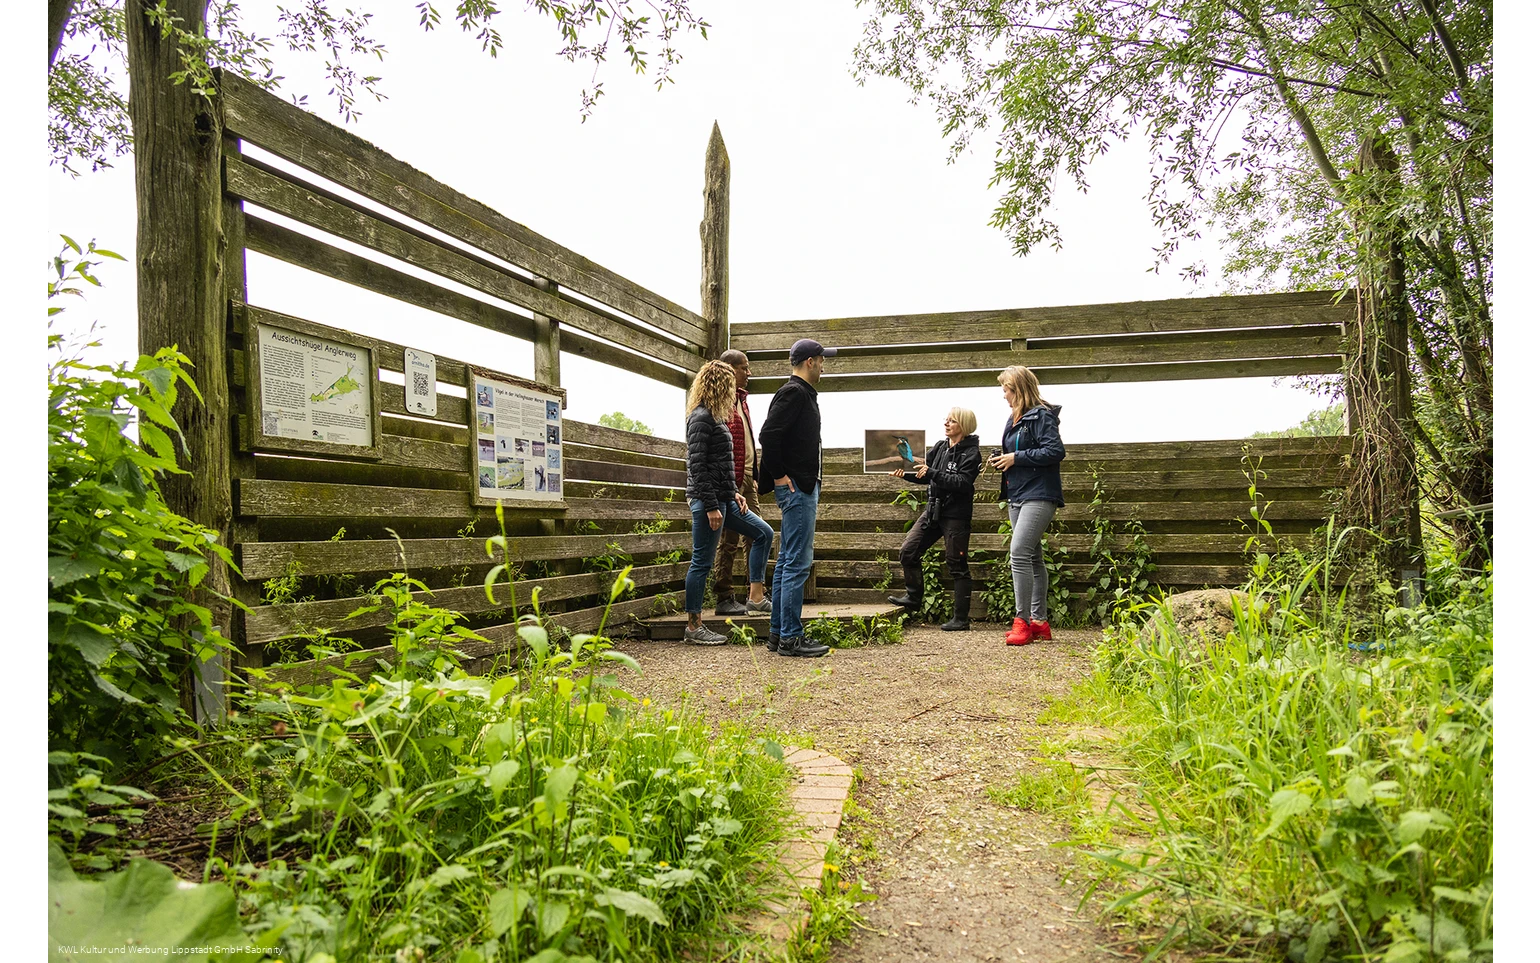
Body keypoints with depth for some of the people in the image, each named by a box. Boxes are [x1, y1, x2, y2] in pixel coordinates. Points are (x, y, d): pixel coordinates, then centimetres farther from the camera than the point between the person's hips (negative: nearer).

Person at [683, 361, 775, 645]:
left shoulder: (714, 416, 16)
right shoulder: (701, 417, -14)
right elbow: (697, 466, -20)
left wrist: (734, 494, 15)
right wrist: (711, 506, -21)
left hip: (722, 499, 11)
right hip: (707, 500, -10)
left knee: (763, 533, 15)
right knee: (702, 562, -3)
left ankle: (756, 596, 17)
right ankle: (693, 627, 6)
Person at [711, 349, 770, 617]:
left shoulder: (741, 399, 19)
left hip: (747, 478, 10)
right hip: (731, 480, -10)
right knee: (729, 540, -4)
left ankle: (756, 596, 16)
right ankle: (724, 600, 3)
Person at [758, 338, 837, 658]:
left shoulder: (800, 393, 18)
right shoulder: (795, 392, -12)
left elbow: (775, 435, 21)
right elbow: (768, 434, -23)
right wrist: (779, 475, -18)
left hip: (802, 487, 11)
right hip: (796, 488, -11)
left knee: (787, 561, 12)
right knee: (798, 562, -8)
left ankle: (778, 633, 18)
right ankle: (790, 638, -4)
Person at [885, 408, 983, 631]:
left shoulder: (970, 453, -10)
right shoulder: (940, 447, 9)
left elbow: (962, 482, -22)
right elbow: (927, 477, 17)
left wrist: (931, 473, -26)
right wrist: (905, 475, 1)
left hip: (956, 515, -7)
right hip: (933, 510, 7)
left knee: (957, 566, -1)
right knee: (907, 552, 5)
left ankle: (960, 619, 6)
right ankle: (913, 597, 22)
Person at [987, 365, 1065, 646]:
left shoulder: (1042, 415, -10)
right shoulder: (1014, 419, 17)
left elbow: (1055, 451, -21)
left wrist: (1015, 457, -17)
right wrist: (1001, 461, 4)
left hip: (1039, 495, -10)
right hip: (1018, 496, 10)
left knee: (1019, 554, -18)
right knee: (1032, 558, 12)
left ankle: (1022, 621, -13)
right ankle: (1039, 621, 18)